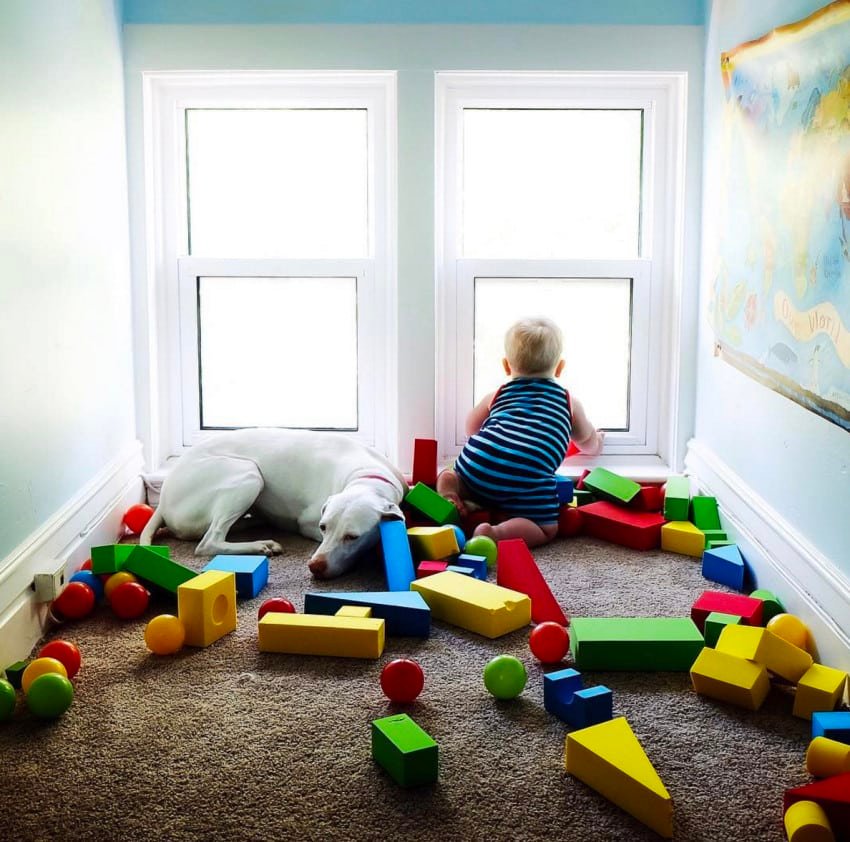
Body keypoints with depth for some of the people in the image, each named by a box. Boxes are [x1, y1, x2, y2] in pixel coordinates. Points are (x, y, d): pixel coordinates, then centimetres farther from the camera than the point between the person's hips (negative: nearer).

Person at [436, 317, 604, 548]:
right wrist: (598, 440, 73)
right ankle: (496, 534, -23)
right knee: (546, 528, 4)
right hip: (527, 475, -4)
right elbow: (590, 444, 48)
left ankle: (450, 484, -2)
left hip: (476, 461, 4)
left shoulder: (496, 396, 32)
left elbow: (471, 428, 51)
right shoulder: (569, 402, 29)